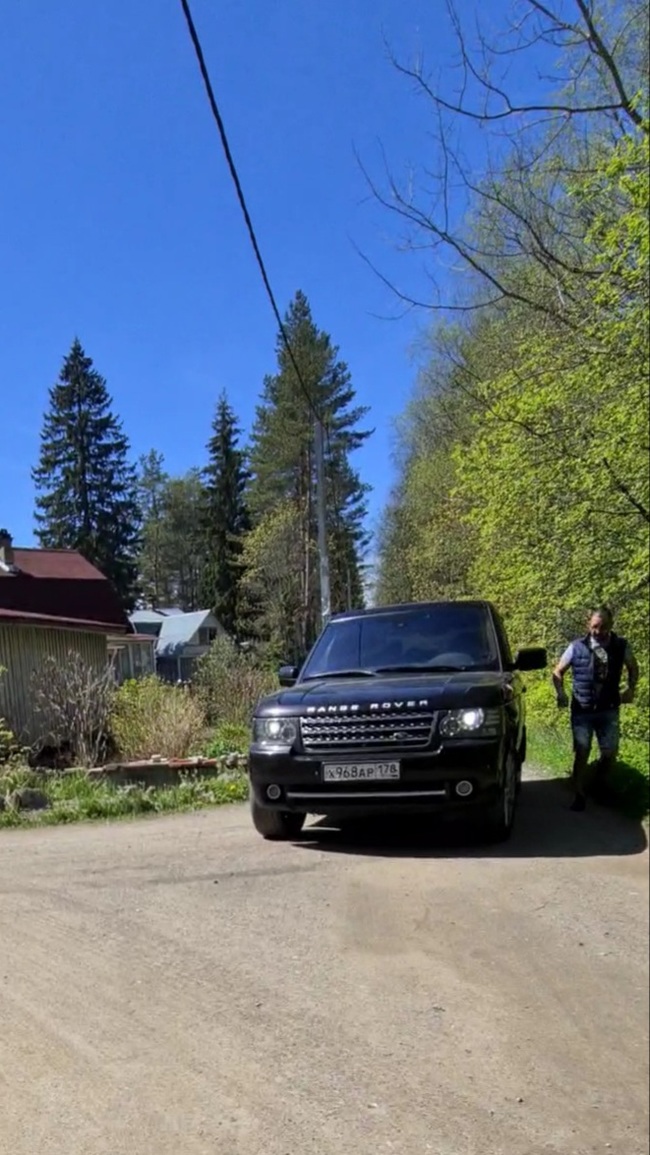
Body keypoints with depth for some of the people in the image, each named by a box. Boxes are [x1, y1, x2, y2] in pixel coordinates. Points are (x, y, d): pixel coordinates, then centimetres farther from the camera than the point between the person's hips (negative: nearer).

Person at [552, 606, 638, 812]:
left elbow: (633, 668, 15)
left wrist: (631, 689, -1)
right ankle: (580, 795, 11)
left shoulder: (622, 646, -3)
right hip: (582, 710, -2)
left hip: (609, 710, 2)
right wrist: (560, 692, -16)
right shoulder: (577, 647, -7)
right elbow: (558, 672, 0)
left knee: (610, 754, 6)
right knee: (581, 753, 1)